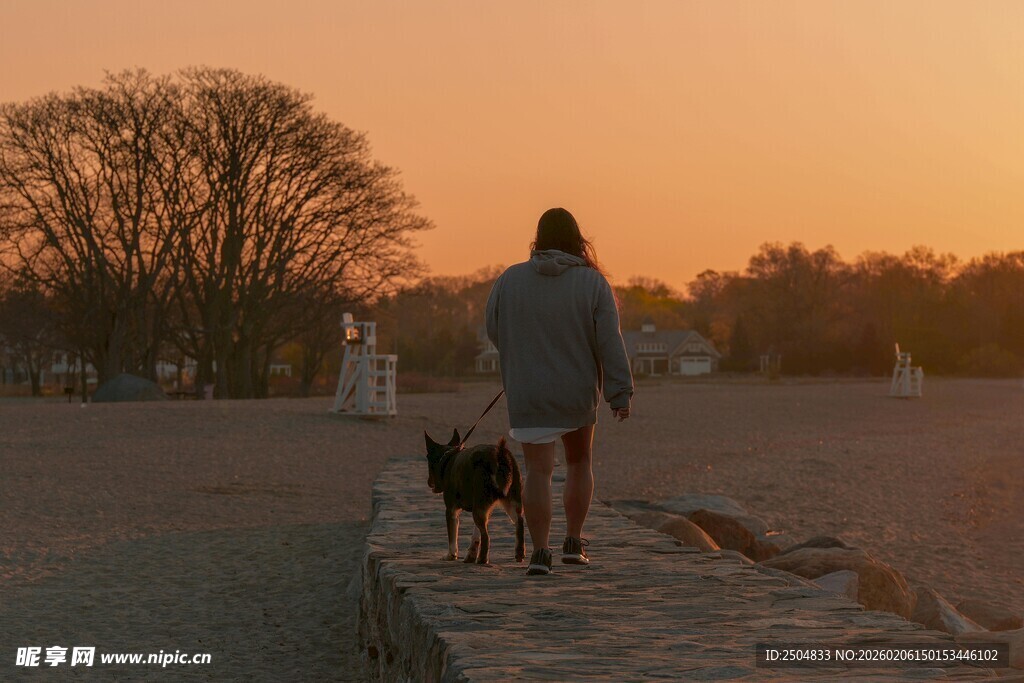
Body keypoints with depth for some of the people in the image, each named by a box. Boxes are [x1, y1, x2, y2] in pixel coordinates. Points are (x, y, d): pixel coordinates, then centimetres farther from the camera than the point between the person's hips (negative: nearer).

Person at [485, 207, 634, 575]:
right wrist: (621, 393, -10)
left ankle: (540, 551, -8)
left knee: (539, 470, 2)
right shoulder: (592, 283, -8)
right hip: (578, 393, 0)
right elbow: (609, 342, -12)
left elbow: (494, 331, 6)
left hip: (527, 393, 0)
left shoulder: (509, 280, -3)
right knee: (579, 462, 19)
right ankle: (574, 543, 18)